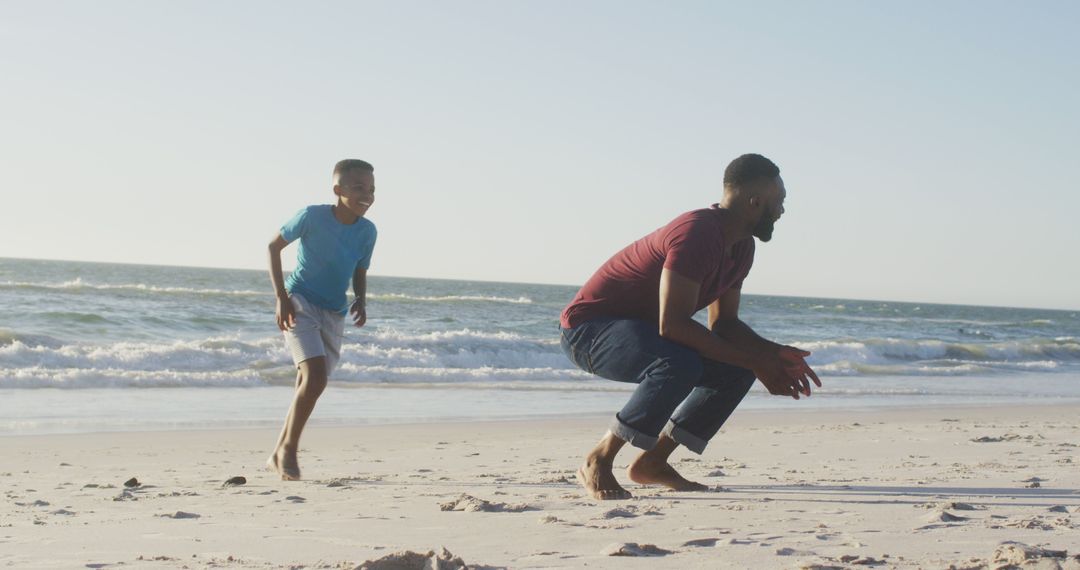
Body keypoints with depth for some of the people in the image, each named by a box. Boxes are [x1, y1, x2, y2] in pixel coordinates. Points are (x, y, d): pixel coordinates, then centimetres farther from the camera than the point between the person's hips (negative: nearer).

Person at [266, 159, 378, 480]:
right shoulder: (312, 217, -15)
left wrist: (360, 300, -10)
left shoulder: (367, 231, -3)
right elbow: (274, 246, -4)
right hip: (300, 303, -5)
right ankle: (288, 449, -5)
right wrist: (281, 296, -12)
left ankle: (279, 455, 23)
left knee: (309, 386, 8)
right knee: (315, 376, -21)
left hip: (334, 313, 5)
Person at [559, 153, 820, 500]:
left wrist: (775, 354, -6)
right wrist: (753, 361, -27)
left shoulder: (741, 247, 6)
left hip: (641, 331, 10)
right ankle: (597, 463, -21)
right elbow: (672, 325, -32)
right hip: (588, 327, -10)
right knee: (679, 365, -36)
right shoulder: (697, 234, -26)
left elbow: (724, 323, 13)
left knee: (738, 372, 4)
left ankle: (652, 463, 8)